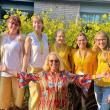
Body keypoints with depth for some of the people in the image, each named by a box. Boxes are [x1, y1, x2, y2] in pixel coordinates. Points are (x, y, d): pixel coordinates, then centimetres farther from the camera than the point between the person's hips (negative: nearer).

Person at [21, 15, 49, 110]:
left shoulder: (45, 36, 7)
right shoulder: (29, 37, -6)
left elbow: (47, 52, 11)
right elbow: (26, 54, -10)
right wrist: (24, 68, -17)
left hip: (44, 68, 4)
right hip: (33, 68, -4)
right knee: (35, 93, -1)